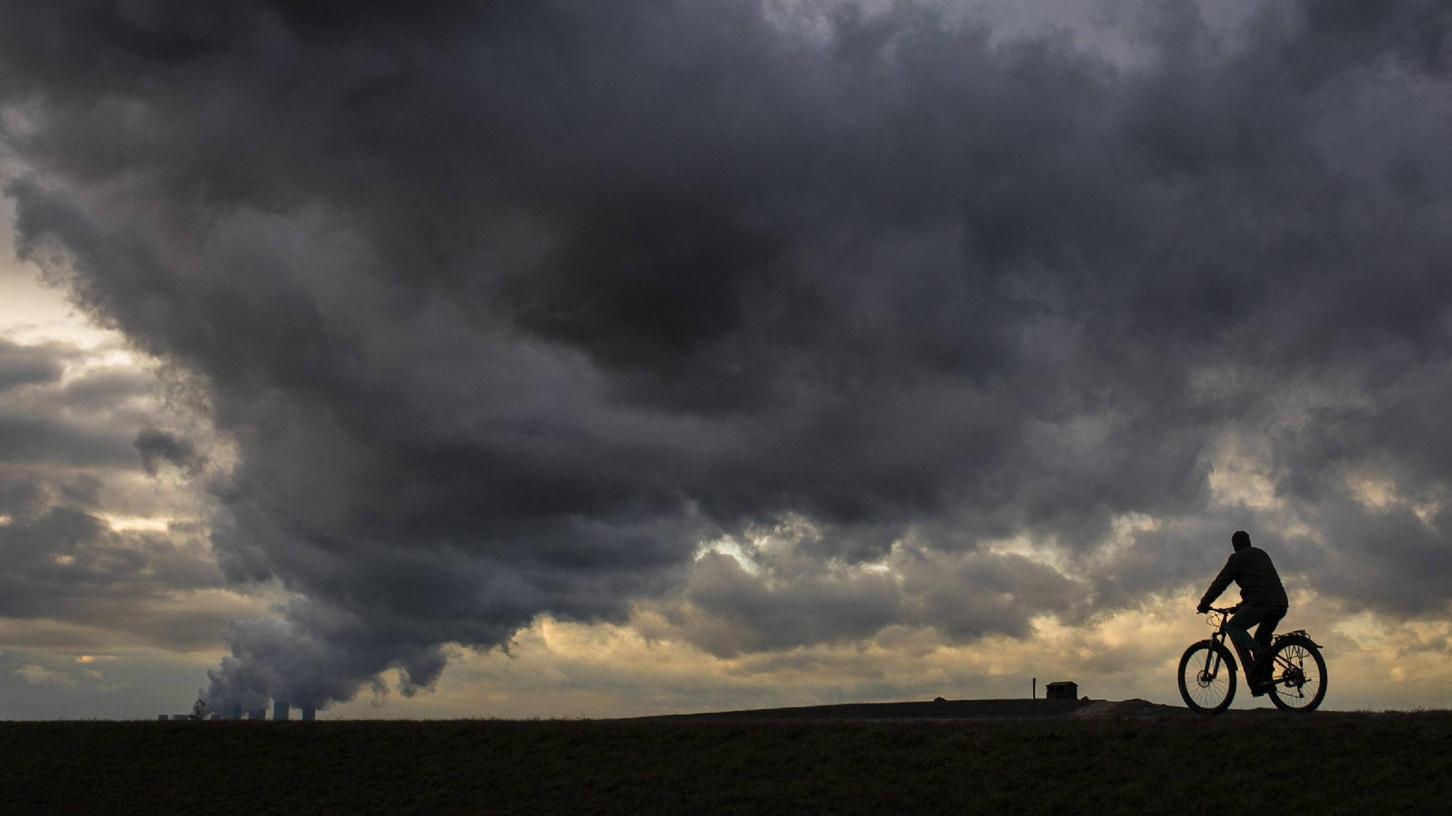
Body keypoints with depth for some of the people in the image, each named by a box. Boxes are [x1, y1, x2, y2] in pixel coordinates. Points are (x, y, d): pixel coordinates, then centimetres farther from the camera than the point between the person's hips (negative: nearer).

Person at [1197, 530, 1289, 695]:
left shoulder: (1238, 558, 6)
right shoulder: (1262, 555, 30)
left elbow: (1221, 582, 4)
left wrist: (1204, 603, 11)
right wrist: (1240, 606, 40)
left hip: (1262, 602, -8)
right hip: (1281, 604, 8)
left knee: (1232, 626, 2)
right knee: (1262, 638, 22)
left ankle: (1257, 651, -22)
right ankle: (1263, 680, 11)